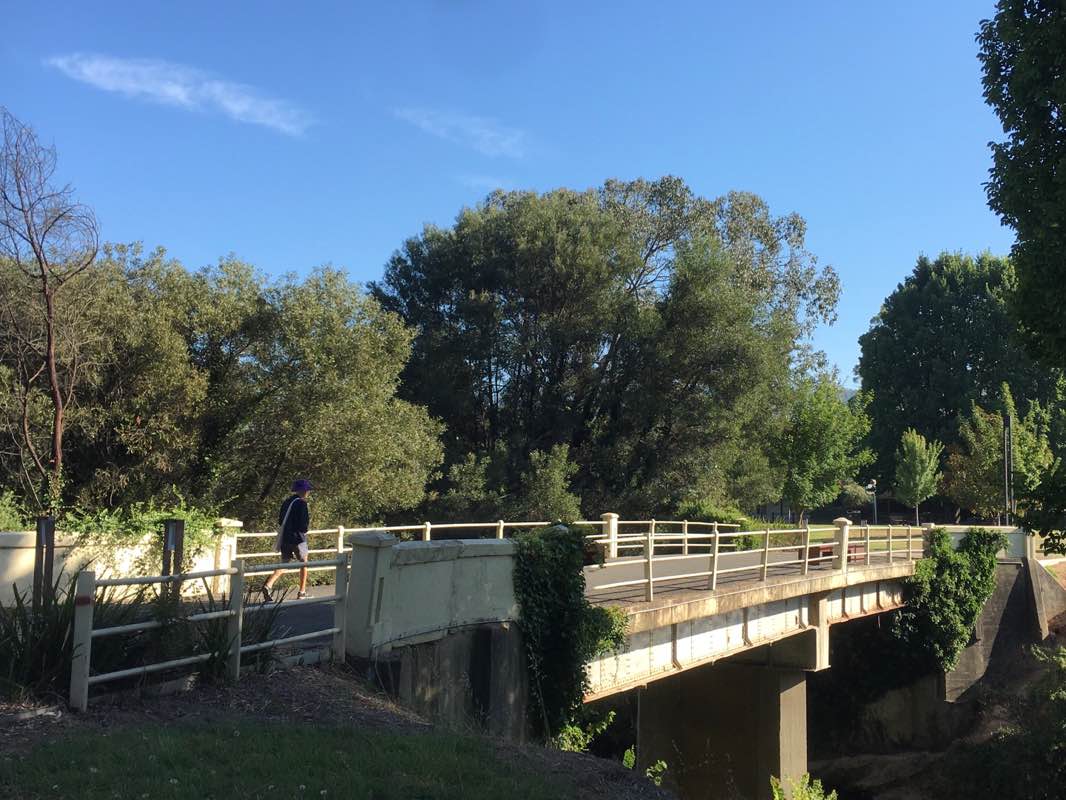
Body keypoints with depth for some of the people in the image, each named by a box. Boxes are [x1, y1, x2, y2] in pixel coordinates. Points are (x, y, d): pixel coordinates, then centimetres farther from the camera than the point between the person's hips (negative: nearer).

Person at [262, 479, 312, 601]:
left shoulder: (287, 501, 11)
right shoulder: (301, 503, -13)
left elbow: (280, 521, 17)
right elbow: (304, 525, -17)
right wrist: (308, 519, 3)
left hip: (284, 538, 6)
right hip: (298, 538, -6)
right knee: (303, 563, 12)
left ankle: (268, 585, -13)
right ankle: (302, 592, 18)